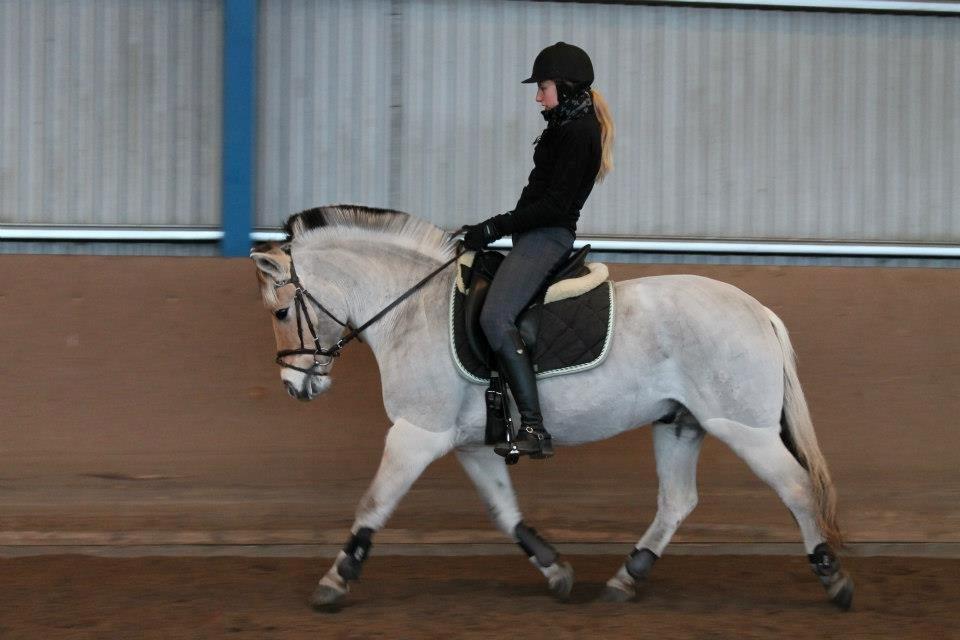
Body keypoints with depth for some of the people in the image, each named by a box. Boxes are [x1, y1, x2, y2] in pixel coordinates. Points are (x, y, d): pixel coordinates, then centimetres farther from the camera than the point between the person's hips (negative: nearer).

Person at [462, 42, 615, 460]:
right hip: (539, 235, 12)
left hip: (547, 236, -12)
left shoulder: (577, 133, -13)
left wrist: (497, 227, -17)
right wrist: (492, 228, 17)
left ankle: (534, 428, -32)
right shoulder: (569, 128, 19)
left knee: (495, 317, -27)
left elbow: (555, 204, -20)